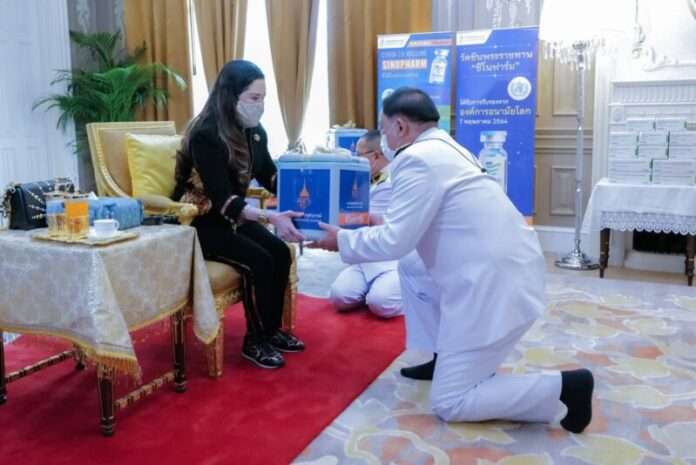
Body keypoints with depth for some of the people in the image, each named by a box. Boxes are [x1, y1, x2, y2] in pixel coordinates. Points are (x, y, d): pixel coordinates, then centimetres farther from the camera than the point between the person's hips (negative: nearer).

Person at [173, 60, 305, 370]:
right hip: (198, 222, -7)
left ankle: (272, 329, 3)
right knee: (259, 261, -23)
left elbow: (270, 177, 6)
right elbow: (221, 199, -32)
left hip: (231, 216, 7)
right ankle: (255, 341, -6)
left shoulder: (254, 132, -1)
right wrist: (271, 217, -43)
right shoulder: (206, 135, -25)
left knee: (280, 252, -14)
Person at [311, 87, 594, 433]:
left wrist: (343, 240, 2)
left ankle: (563, 388, -4)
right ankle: (449, 357, 25)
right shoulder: (443, 149, 15)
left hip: (494, 288, -10)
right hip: (502, 272, 10)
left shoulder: (417, 159, -14)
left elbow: (396, 243, -14)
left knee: (449, 404, 1)